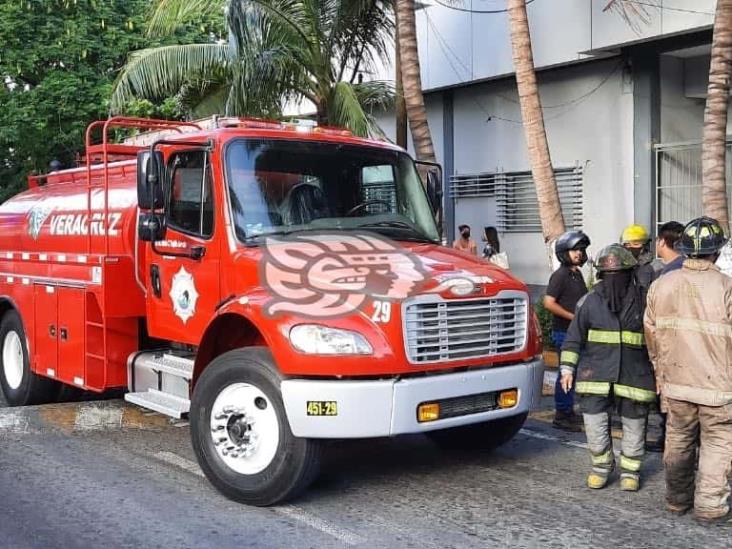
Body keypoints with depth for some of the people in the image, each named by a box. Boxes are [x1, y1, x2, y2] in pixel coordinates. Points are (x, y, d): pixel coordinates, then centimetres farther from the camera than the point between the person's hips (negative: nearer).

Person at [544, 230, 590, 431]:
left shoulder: (577, 273, 15)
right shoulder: (560, 275, -13)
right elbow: (549, 303, -22)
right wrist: (573, 317, -20)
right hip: (564, 332, -9)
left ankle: (568, 412, 24)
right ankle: (561, 416, 1)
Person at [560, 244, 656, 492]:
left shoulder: (644, 301, 0)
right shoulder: (590, 301, 2)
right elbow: (574, 337, 6)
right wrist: (567, 368, 0)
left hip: (634, 375, 0)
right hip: (596, 375, 1)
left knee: (634, 425, 10)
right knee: (594, 424, -1)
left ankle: (630, 470, 28)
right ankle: (602, 465, 22)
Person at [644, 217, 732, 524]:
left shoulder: (661, 286, -1)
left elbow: (651, 334, 7)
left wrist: (660, 371, 18)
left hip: (675, 382, 5)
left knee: (678, 440, 18)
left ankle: (677, 499, 30)